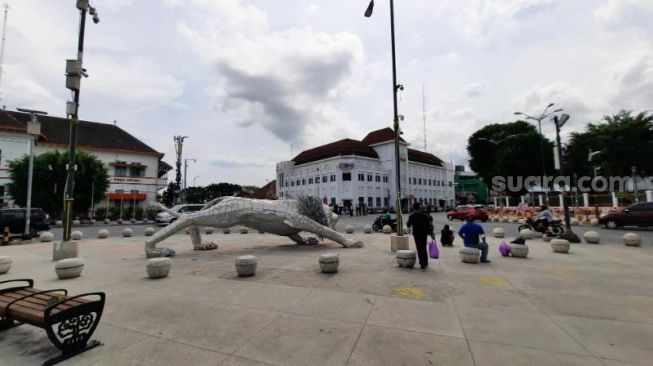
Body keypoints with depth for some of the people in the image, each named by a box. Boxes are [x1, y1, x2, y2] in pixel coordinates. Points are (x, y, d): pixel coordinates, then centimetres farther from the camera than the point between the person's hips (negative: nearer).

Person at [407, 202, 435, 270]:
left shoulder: (411, 216, -9)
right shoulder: (425, 215, -4)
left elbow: (408, 225, 2)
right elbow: (428, 226, -6)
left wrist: (407, 223, 23)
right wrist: (431, 234, -2)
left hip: (416, 234, -2)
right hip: (424, 233, 2)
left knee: (419, 249, 5)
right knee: (424, 248, 17)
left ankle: (423, 264, 4)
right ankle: (425, 263, 26)